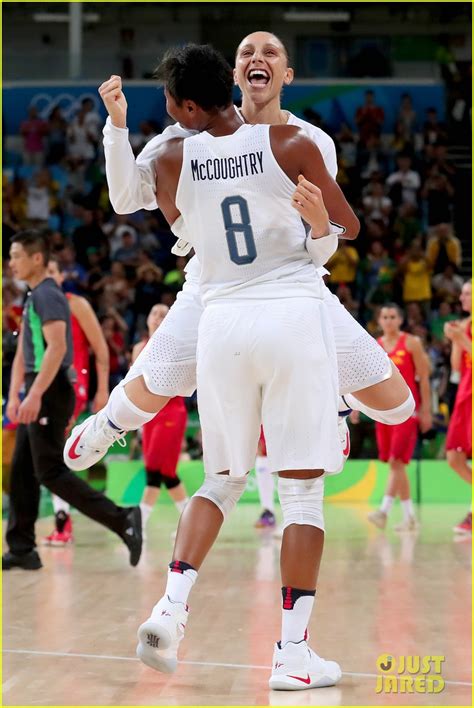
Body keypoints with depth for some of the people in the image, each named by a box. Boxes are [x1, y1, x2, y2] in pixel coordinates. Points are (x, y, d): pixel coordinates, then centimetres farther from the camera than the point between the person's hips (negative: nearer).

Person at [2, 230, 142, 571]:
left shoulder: (48, 295, -13)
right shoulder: (33, 297, 18)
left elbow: (56, 347, -24)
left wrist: (35, 395, -29)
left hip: (51, 392, -10)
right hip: (39, 394, 10)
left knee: (50, 472, -11)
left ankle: (122, 519, -13)